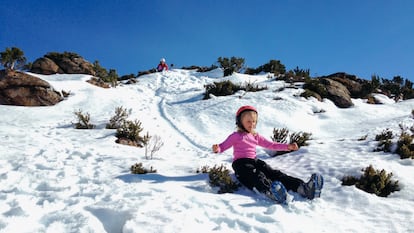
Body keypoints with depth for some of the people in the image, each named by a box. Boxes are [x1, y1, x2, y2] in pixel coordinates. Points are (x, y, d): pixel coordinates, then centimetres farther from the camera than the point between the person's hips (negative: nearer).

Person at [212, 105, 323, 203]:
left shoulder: (256, 136, 25)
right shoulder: (236, 136, 9)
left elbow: (271, 145, 25)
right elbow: (223, 146, 5)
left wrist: (288, 146, 15)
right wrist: (217, 149, -21)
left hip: (255, 161, 5)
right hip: (241, 163, -5)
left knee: (275, 173, -20)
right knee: (257, 176, -38)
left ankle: (303, 188, -42)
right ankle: (271, 192, -73)